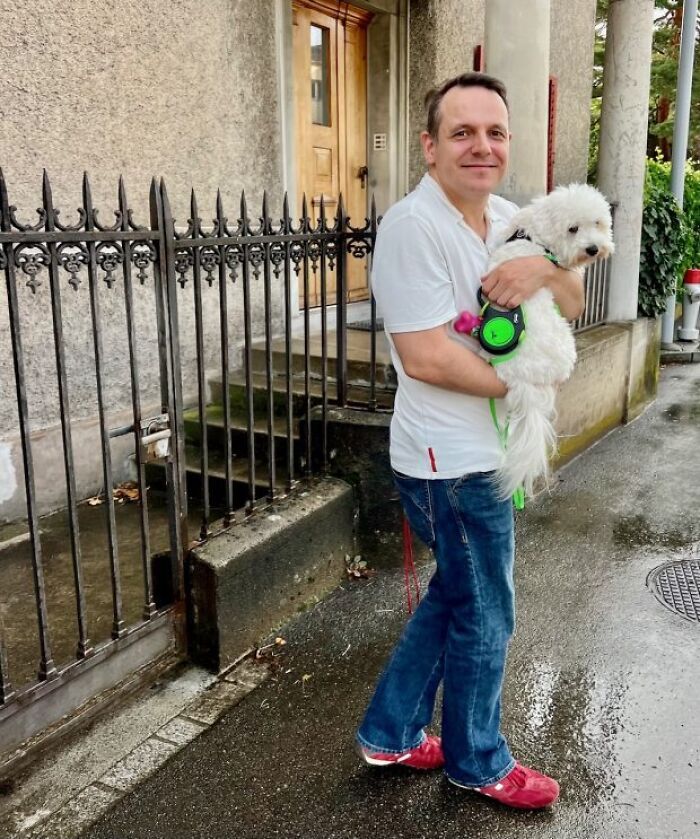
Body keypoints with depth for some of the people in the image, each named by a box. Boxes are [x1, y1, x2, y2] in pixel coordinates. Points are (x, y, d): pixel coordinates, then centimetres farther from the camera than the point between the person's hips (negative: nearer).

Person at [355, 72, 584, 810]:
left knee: (454, 594, 21)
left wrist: (543, 271, -14)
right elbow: (423, 357, -25)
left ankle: (390, 733, 38)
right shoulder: (413, 225, -19)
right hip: (452, 458, -9)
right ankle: (478, 761, 34)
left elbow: (575, 306, 8)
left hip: (485, 449, 9)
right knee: (484, 617, 9)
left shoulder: (508, 218, 7)